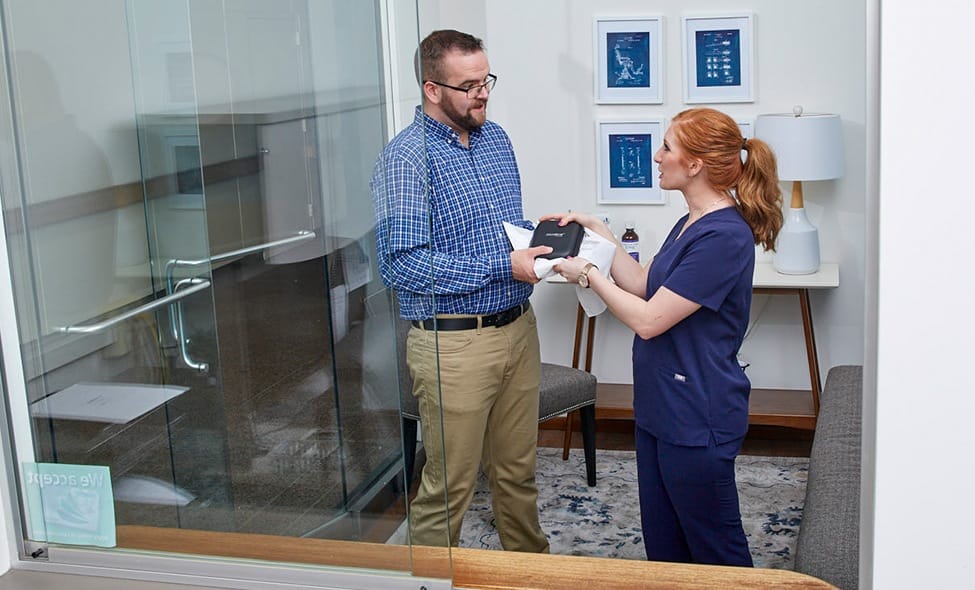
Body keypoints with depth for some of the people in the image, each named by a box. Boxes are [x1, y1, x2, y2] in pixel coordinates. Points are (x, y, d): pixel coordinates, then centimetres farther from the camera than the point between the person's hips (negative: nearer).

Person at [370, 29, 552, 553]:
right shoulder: (406, 157, -15)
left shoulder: (495, 137, 9)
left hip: (517, 328, 7)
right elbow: (401, 264, -23)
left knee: (518, 470, 20)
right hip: (453, 342, -7)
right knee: (449, 485, 5)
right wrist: (504, 266, -22)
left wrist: (538, 237, -2)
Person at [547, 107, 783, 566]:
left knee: (714, 549, 8)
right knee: (662, 545, 20)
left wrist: (588, 275, -10)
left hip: (697, 420, -10)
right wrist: (598, 231, 9)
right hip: (660, 408, 10)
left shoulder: (723, 237, -23)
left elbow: (647, 319, -22)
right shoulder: (693, 223, 11)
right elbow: (644, 285, 15)